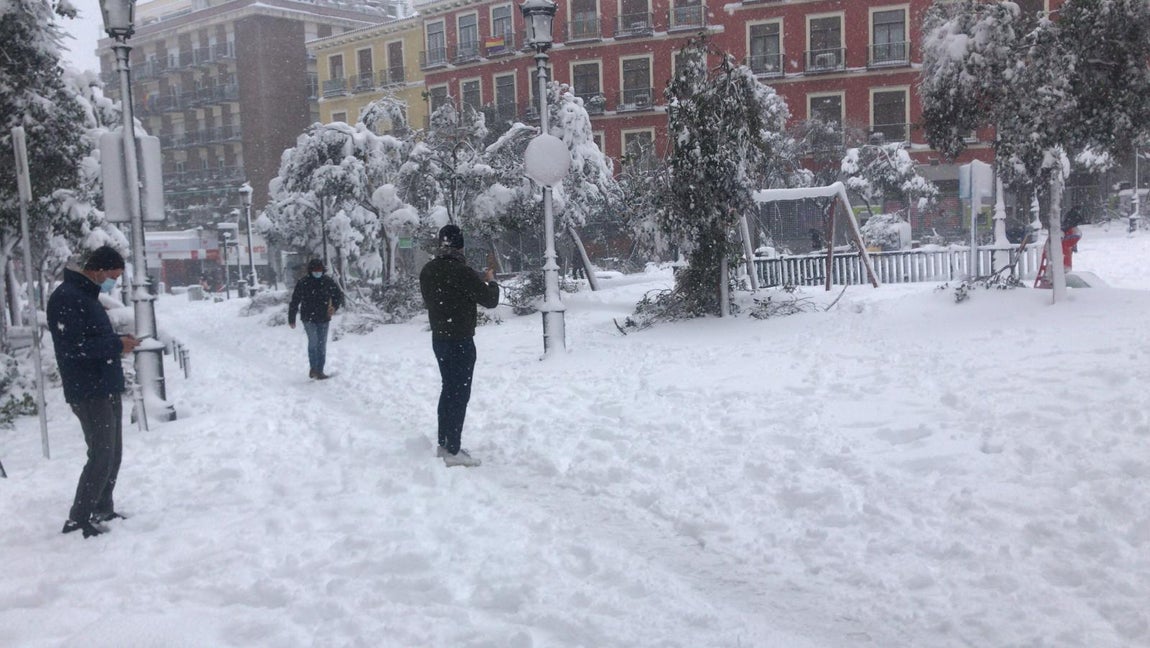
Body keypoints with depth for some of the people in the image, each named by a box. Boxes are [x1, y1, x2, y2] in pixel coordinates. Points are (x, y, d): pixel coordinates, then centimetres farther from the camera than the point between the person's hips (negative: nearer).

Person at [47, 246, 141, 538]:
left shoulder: (87, 296, 15)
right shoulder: (66, 298, -16)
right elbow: (73, 347, -23)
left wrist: (119, 341, 4)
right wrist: (116, 345, -17)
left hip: (107, 389, 10)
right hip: (88, 393, -10)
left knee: (113, 454, 14)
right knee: (101, 456, -8)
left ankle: (102, 510, 26)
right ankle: (77, 520, 1)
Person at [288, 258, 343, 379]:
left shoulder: (328, 281, 0)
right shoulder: (303, 282, -6)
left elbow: (339, 295, 10)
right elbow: (294, 301, 0)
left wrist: (334, 307, -9)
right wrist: (291, 319, 2)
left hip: (323, 319, 3)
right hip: (308, 318, -3)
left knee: (322, 345, 6)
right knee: (313, 341, -16)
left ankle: (319, 371, 14)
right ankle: (314, 369, -6)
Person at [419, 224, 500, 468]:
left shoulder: (427, 271, 2)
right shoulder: (461, 271, -21)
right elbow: (490, 300, -14)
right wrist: (490, 281, 7)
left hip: (439, 338, 8)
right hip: (460, 341, -8)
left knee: (449, 389, 19)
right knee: (460, 393, -1)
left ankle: (443, 443, 25)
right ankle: (453, 451, 1)